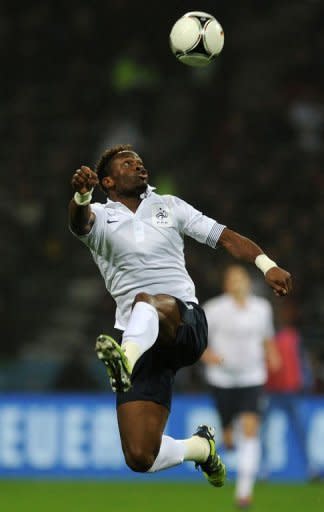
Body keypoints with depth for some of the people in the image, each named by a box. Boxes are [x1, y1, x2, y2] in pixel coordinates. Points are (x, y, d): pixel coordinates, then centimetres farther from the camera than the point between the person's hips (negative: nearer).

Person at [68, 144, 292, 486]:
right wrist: (81, 195, -37)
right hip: (136, 338, 1)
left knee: (147, 303, -40)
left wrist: (266, 264, -3)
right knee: (139, 458, -8)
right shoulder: (100, 217, 13)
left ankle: (127, 357, -70)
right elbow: (80, 220, -12)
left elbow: (223, 236, 16)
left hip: (185, 321, -1)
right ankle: (200, 447, 22)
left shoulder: (168, 206, 21)